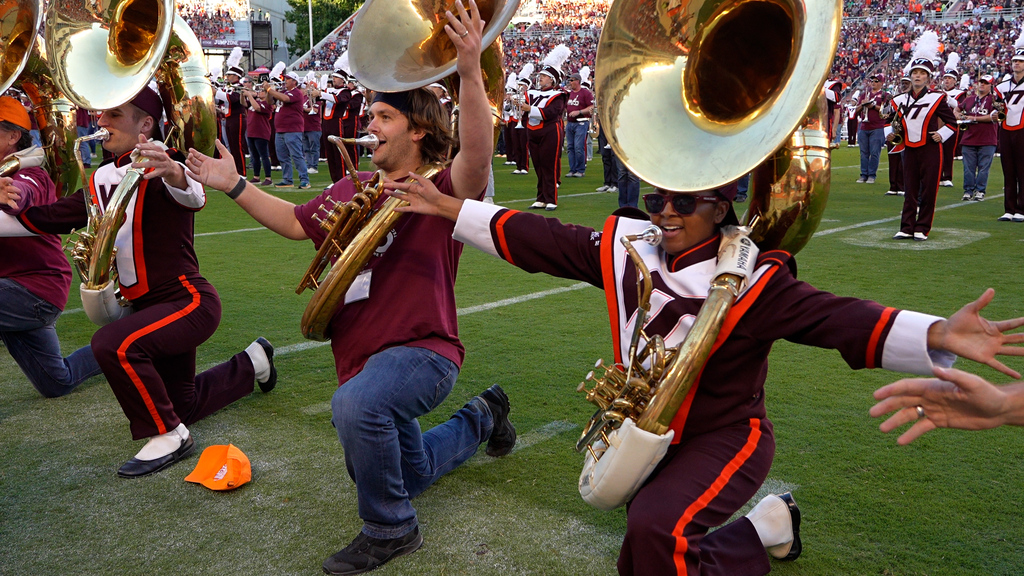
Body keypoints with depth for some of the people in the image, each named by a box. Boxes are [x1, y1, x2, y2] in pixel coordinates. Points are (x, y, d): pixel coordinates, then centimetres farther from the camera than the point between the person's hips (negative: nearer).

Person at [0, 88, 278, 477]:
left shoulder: (160, 167, -14)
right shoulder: (102, 182, 9)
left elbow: (194, 197, -37)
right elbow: (43, 220, 5)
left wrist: (174, 175, -58)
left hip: (189, 300, -9)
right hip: (146, 306, 9)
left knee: (112, 343, -33)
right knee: (180, 406, 19)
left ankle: (168, 437, -15)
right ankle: (252, 364, 42)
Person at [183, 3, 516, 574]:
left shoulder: (441, 189, -13)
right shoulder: (351, 190, 7)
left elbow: (477, 158, -34)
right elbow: (296, 223, 17)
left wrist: (470, 72, -45)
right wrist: (235, 185, 11)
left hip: (423, 351, -8)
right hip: (361, 357, 8)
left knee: (356, 405, -40)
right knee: (408, 474, 24)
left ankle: (391, 529, -15)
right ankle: (482, 418, 48)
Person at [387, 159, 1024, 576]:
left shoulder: (753, 278, -19)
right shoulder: (626, 245, -7)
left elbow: (839, 317, -30)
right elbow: (540, 240, -4)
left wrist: (938, 335, -46)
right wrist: (447, 206, -5)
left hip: (727, 436, -6)